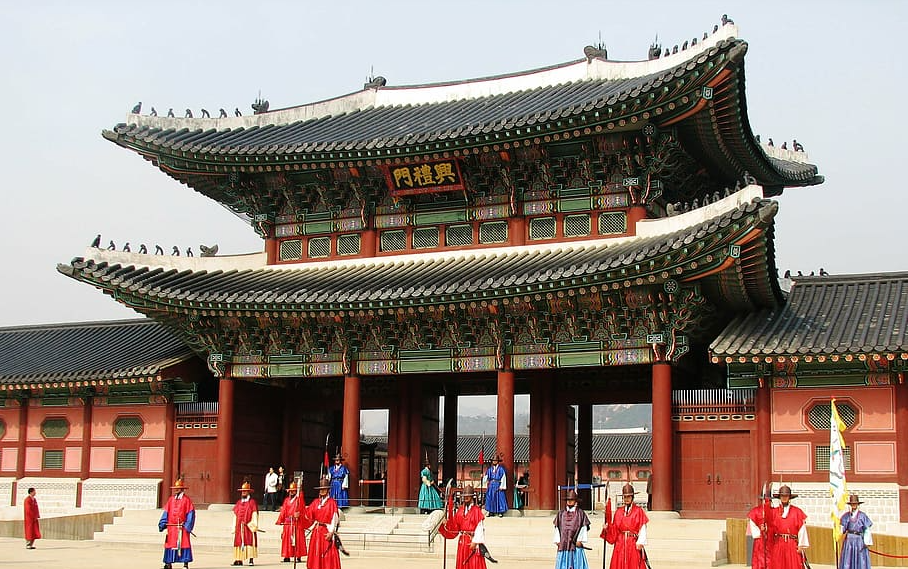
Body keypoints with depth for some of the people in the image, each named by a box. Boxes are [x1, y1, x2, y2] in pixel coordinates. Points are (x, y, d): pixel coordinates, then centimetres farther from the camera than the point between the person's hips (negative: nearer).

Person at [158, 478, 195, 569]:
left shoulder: (186, 500, -2)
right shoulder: (171, 499, 11)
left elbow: (191, 513, -4)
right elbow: (166, 512, 10)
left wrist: (187, 526, -12)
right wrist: (162, 524, 1)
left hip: (182, 527, -4)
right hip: (171, 527, 4)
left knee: (184, 544, -4)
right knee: (170, 544, 4)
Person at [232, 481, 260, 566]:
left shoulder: (252, 502, 2)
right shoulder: (238, 502, 16)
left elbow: (255, 514, -4)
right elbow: (235, 515, 16)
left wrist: (255, 525, -12)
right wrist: (234, 527, 11)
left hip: (249, 526, -5)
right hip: (239, 527, 5)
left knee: (250, 541, -9)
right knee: (239, 542, 1)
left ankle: (251, 560, -11)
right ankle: (239, 560, 4)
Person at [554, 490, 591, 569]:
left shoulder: (581, 513, 4)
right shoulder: (561, 514, 12)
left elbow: (584, 528, 0)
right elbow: (557, 528, 12)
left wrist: (580, 540, -8)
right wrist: (557, 541, 3)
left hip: (576, 544, -3)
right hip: (563, 543, 3)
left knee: (577, 562, -4)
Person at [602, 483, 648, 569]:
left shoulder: (638, 511, -1)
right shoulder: (619, 512, 10)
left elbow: (642, 528, -8)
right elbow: (614, 529, 12)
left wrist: (640, 542, -17)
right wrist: (607, 528, -6)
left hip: (633, 544, -3)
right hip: (620, 544, 3)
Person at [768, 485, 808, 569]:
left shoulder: (797, 512, 2)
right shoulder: (774, 512, 7)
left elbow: (802, 529, 0)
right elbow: (770, 529, 6)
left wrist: (801, 545, -4)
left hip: (792, 545, -1)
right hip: (778, 545, 1)